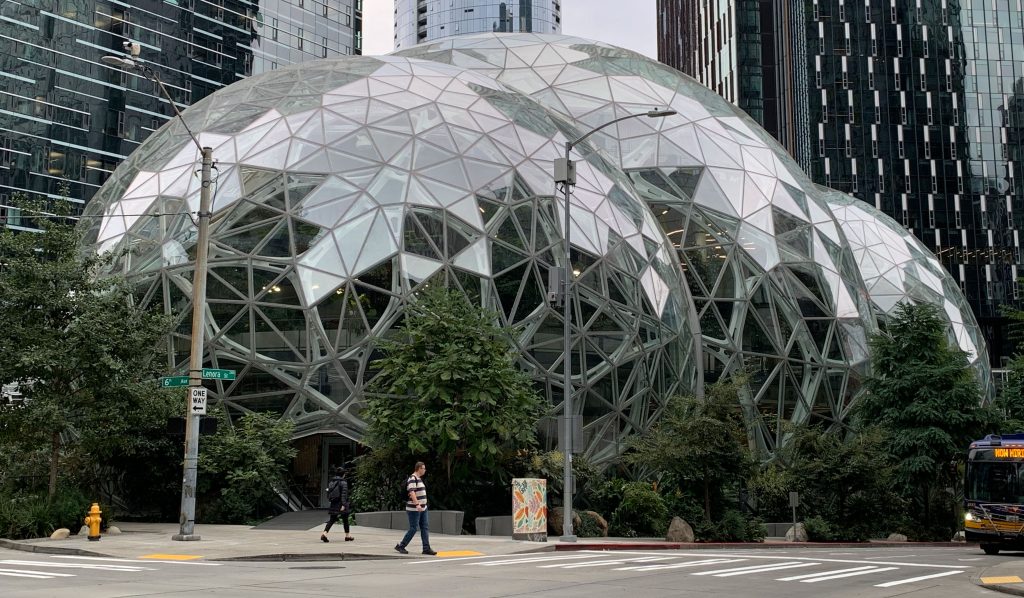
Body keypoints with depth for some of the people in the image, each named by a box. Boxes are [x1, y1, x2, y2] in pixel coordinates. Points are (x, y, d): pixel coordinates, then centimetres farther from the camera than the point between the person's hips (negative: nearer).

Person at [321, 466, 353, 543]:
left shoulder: (331, 482, 6)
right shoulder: (343, 483, -12)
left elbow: (328, 494, 8)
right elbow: (344, 494, -18)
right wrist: (343, 505, -20)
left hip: (333, 504, 5)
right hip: (341, 504, -5)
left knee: (332, 520, 6)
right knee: (345, 520, 11)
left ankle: (324, 533, -14)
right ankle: (347, 536, 22)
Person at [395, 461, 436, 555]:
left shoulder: (419, 479, 16)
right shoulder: (412, 479, -15)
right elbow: (411, 492, -26)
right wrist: (417, 504, -36)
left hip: (422, 508, 10)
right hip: (414, 509, -10)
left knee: (425, 528, 4)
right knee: (413, 528, -6)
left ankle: (426, 548, 4)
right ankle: (400, 546, 6)